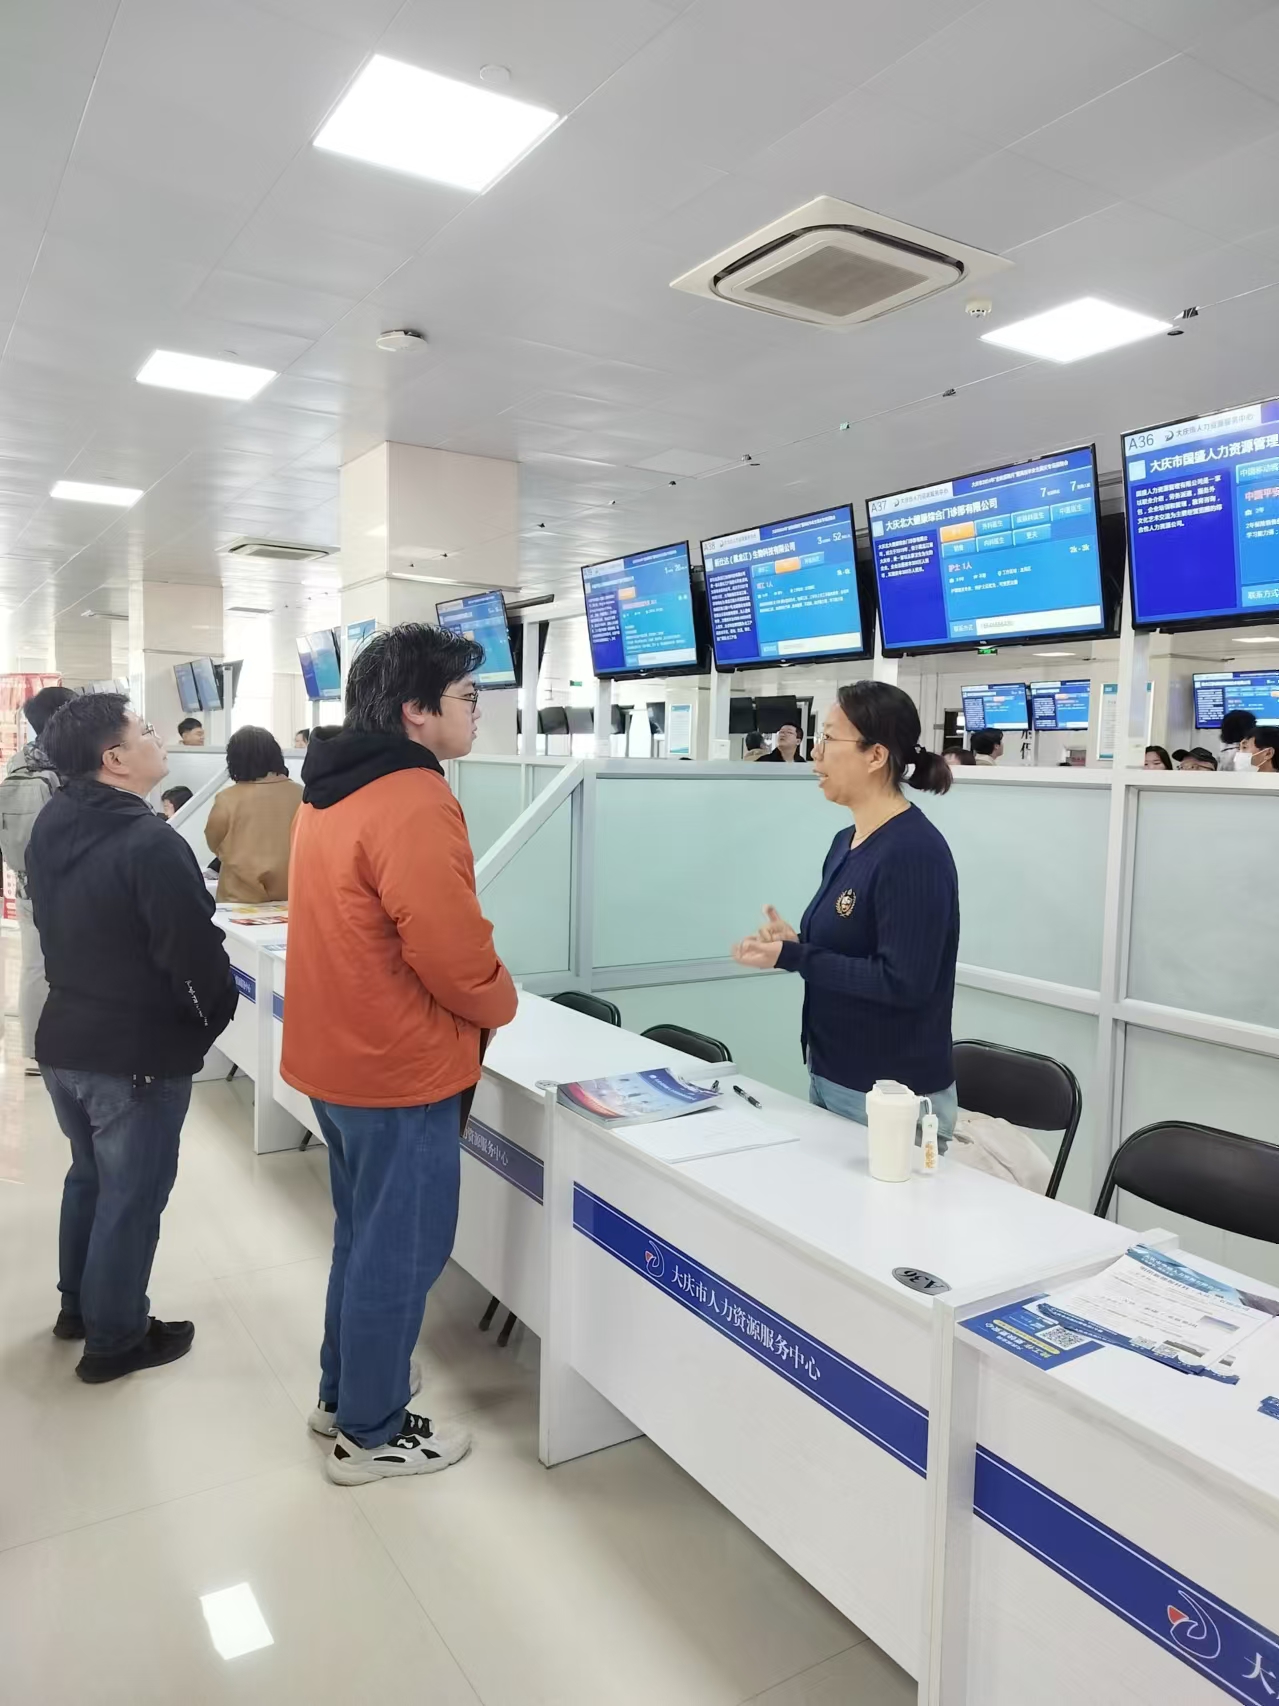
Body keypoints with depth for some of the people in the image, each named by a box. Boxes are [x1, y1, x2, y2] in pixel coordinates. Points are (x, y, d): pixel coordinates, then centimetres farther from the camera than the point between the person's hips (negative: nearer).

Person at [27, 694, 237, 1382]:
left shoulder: (50, 827, 2)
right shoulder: (151, 845, -25)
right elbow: (196, 955, -23)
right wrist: (215, 1020, -4)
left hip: (64, 1039, 8)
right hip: (140, 1054, -8)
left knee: (89, 1175, 26)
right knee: (132, 1196, 9)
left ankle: (77, 1304, 42)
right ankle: (115, 1339, 24)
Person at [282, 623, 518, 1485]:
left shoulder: (334, 791, 7)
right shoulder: (416, 803, -23)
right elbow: (454, 957, -25)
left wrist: (475, 997, 14)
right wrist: (500, 1003, -4)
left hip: (341, 1053, 10)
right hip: (402, 1066, -9)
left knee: (362, 1237, 24)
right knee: (398, 1253, 8)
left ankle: (343, 1394, 40)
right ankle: (373, 1433, 25)